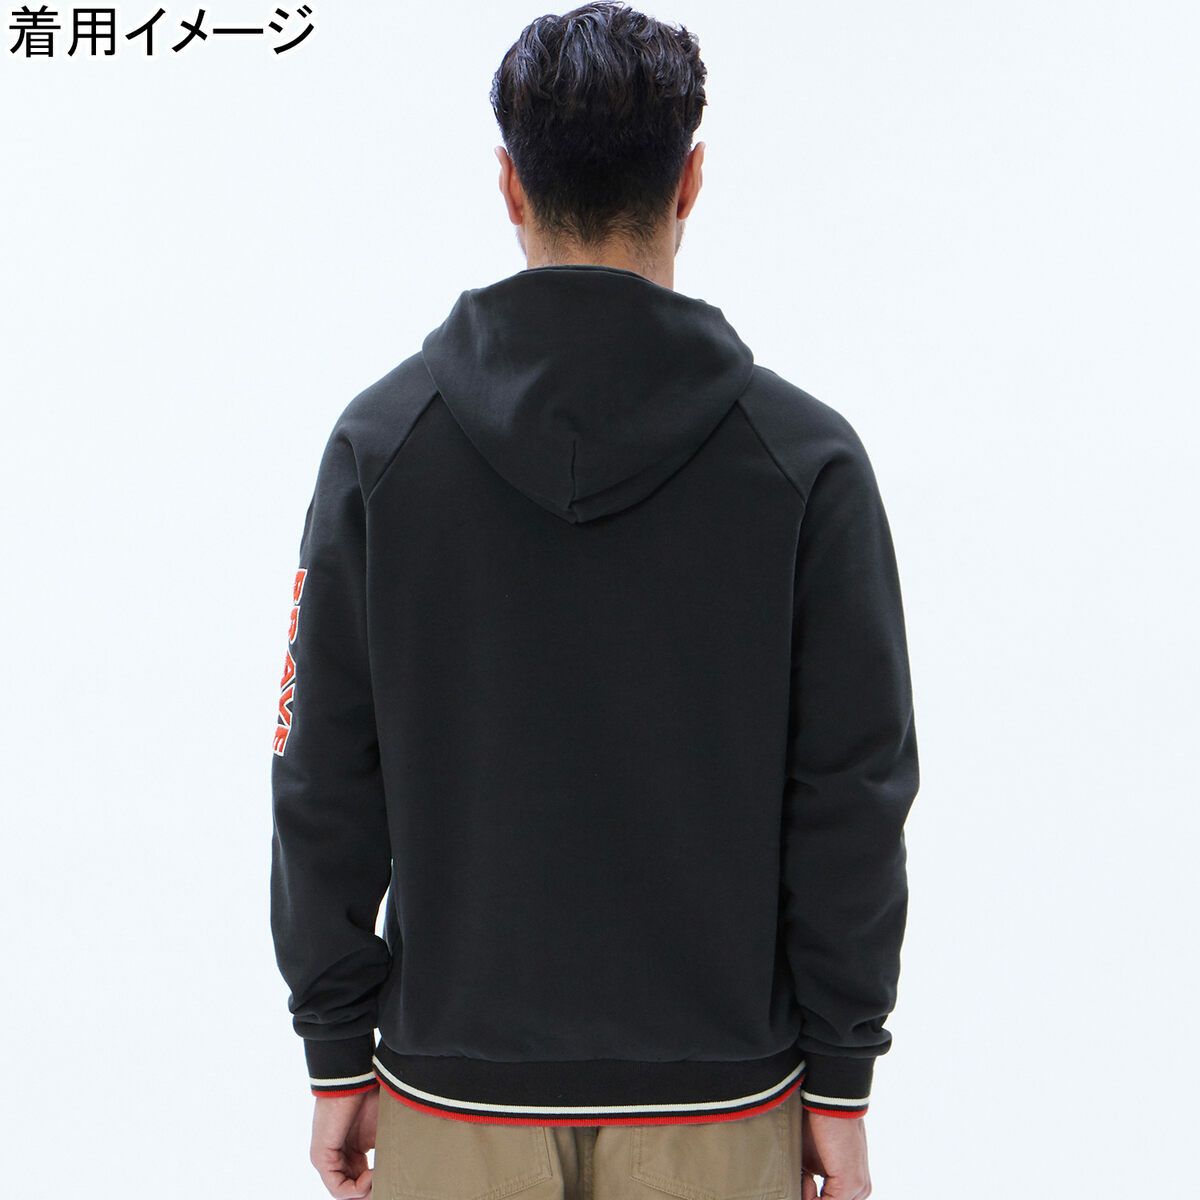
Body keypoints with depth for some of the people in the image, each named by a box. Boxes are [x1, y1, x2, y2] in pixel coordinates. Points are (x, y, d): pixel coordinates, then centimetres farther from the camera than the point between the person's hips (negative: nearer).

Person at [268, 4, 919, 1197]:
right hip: (719, 1094, 0)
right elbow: (853, 798, -8)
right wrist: (840, 1080, 3)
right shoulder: (806, 455, -10)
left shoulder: (380, 437, -7)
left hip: (456, 1091, 1)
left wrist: (338, 1056, 6)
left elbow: (323, 785, -4)